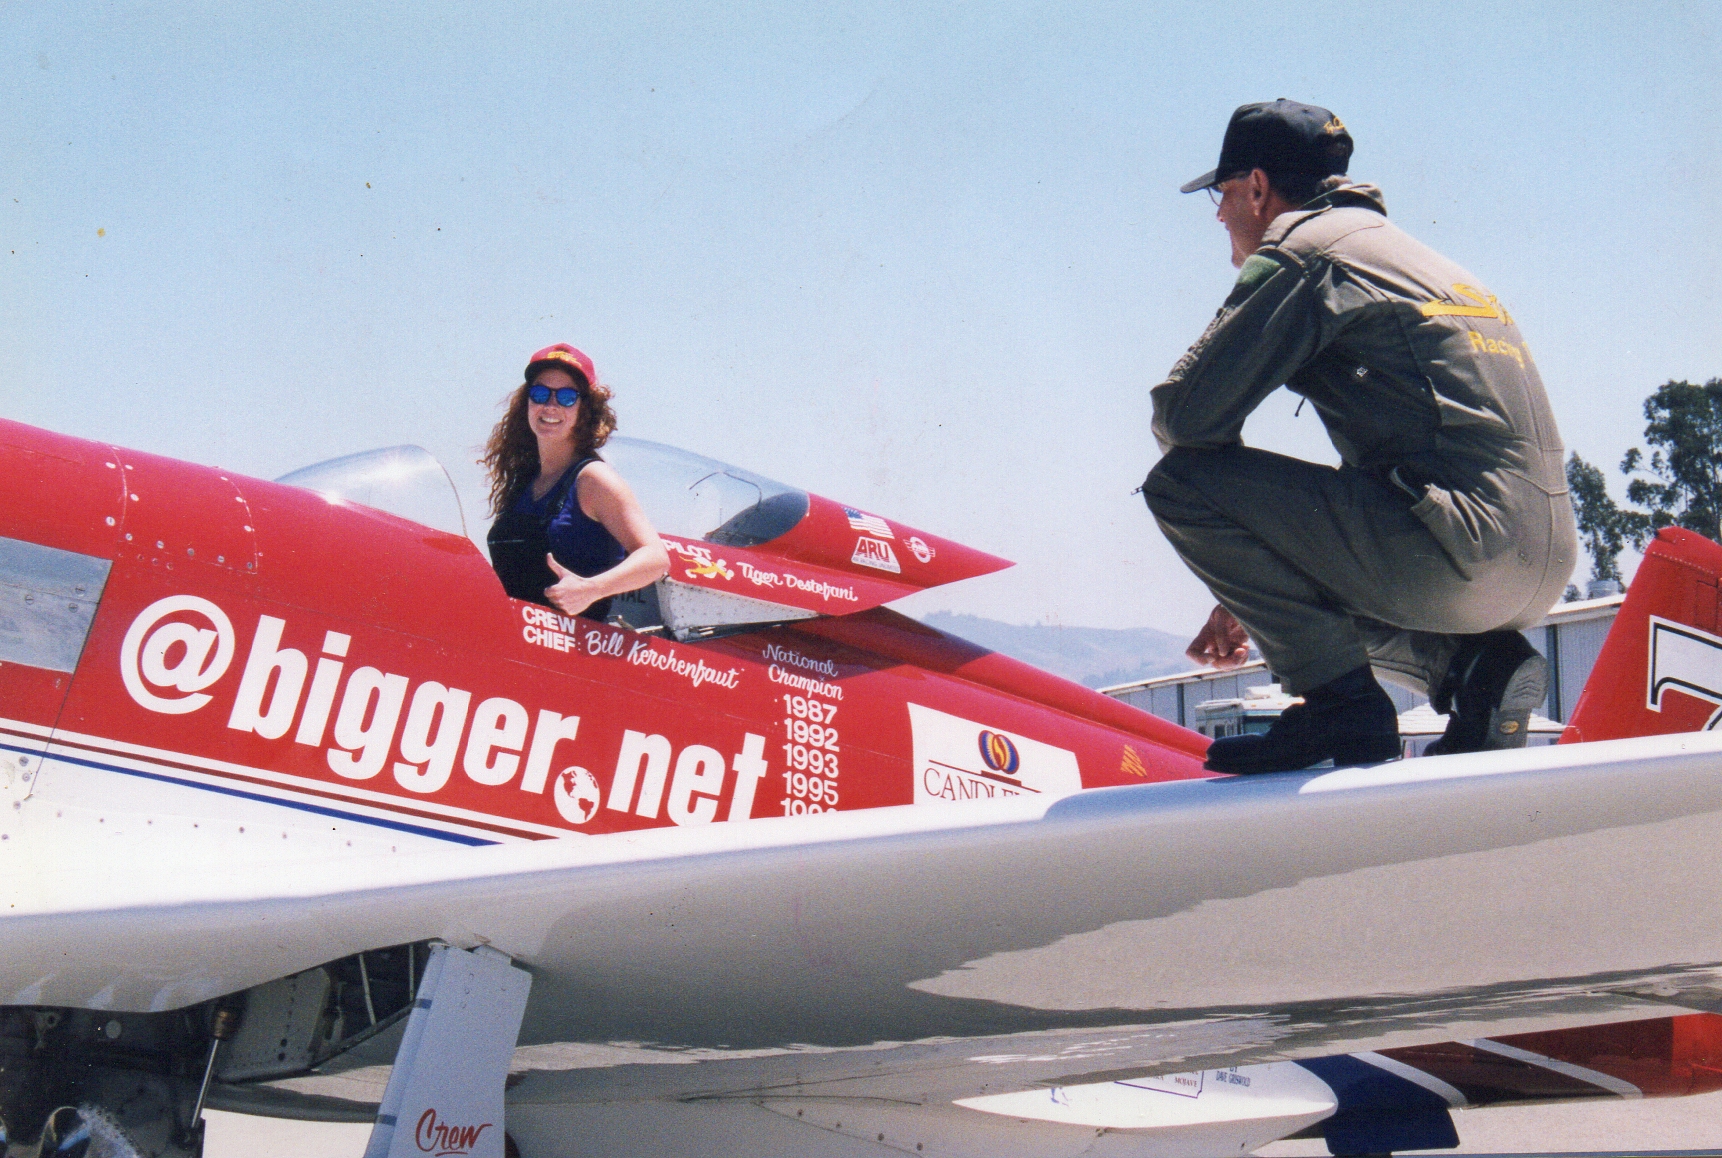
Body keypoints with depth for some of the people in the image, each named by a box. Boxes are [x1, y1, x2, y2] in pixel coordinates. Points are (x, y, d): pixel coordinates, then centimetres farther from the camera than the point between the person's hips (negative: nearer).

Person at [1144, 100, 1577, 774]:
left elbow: (1185, 417, -10)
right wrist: (1253, 600, 27)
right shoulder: (1410, 255, 27)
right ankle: (1472, 662, 8)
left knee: (1181, 482, -6)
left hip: (1463, 549, -9)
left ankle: (1339, 697, -8)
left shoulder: (1302, 249, -2)